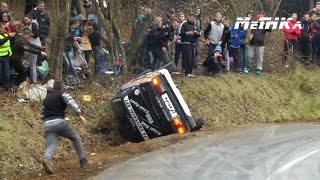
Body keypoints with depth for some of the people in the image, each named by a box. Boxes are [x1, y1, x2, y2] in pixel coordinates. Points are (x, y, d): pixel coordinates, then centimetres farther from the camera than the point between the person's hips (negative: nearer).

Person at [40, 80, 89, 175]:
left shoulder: (46, 98, 24)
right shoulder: (63, 94, 7)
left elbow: (42, 114, 28)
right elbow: (72, 103, -13)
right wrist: (79, 115, -21)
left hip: (48, 125, 4)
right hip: (60, 122, -4)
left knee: (51, 146, -11)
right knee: (76, 138, 17)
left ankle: (46, 159, -43)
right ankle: (83, 161, 15)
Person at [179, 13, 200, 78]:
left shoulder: (196, 26, 19)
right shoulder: (185, 25, 3)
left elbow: (199, 35, 16)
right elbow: (181, 33, -5)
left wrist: (197, 33, -6)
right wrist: (188, 33, -18)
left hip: (193, 44, 5)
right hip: (186, 43, -5)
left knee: (192, 59, 2)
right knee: (187, 58, -11)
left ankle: (190, 72, 8)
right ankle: (187, 73, -8)